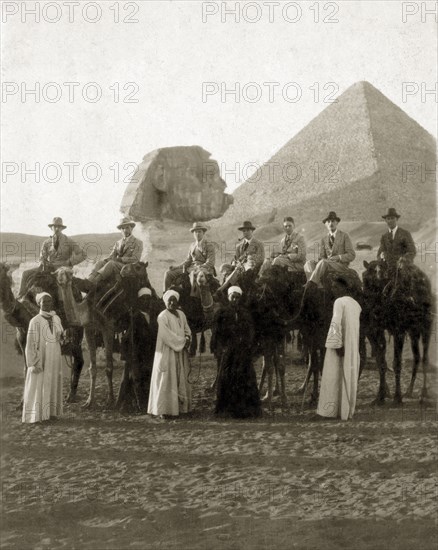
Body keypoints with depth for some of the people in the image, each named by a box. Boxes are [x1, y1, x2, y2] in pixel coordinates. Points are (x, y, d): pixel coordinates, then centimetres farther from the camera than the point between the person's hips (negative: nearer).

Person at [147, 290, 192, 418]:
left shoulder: (181, 315, 11)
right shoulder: (162, 316, -10)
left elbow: (187, 330, 15)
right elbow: (166, 335, -18)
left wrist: (187, 339, -7)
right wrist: (182, 341, -14)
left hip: (180, 353, 7)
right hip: (167, 352, -7)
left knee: (181, 380, 7)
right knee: (167, 380, -7)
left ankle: (180, 406, 13)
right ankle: (164, 409, -5)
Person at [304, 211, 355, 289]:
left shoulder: (344, 236, 6)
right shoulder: (324, 239, 19)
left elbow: (352, 255, 0)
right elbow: (321, 257, 13)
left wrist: (338, 257, -15)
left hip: (341, 266, -5)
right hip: (327, 265, 5)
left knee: (323, 262, -36)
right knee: (309, 263, -23)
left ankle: (311, 282, -43)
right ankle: (318, 285, -43)